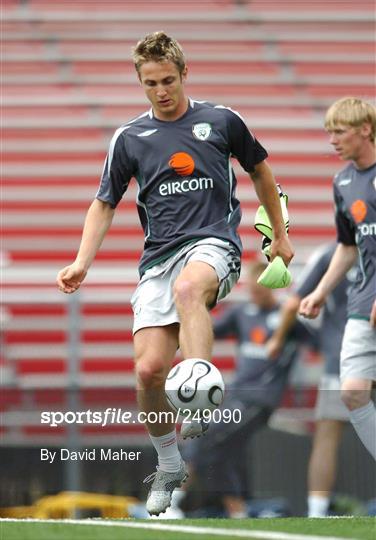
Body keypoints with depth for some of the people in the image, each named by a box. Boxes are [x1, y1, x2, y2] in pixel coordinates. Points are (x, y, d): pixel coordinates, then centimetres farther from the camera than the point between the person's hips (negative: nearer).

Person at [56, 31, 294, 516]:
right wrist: (82, 263, 3)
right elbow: (104, 203, 16)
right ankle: (168, 467, 11)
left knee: (188, 288, -40)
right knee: (149, 370, -11)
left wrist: (279, 235, 26)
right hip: (158, 257, 3)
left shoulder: (221, 120, 6)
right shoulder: (129, 138, 9)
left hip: (213, 243, -3)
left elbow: (259, 171, 22)